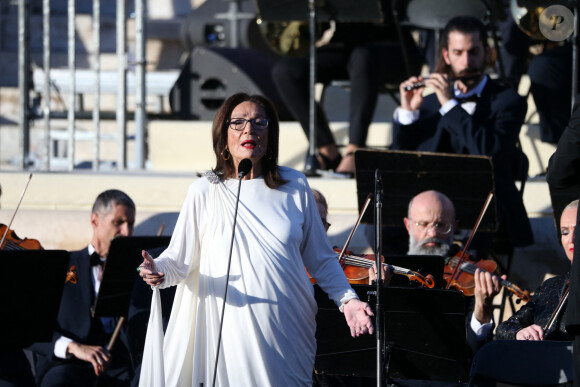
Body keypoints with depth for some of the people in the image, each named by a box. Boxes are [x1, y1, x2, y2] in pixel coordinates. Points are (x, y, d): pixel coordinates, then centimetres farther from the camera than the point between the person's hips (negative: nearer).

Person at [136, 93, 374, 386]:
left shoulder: (295, 187, 5)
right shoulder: (204, 192, 0)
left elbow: (321, 259, 11)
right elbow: (180, 260, 0)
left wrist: (347, 299, 0)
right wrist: (158, 271, -21)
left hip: (288, 335, 2)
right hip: (230, 334, -2)